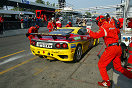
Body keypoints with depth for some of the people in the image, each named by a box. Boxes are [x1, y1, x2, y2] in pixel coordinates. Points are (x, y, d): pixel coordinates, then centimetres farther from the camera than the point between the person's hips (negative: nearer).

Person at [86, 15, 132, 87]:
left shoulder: (103, 27, -10)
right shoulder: (112, 26, 16)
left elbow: (95, 35, -18)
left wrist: (89, 31, 1)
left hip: (111, 48, -9)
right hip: (118, 48, 9)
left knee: (101, 64, 4)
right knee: (118, 66, 23)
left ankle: (106, 82, 9)